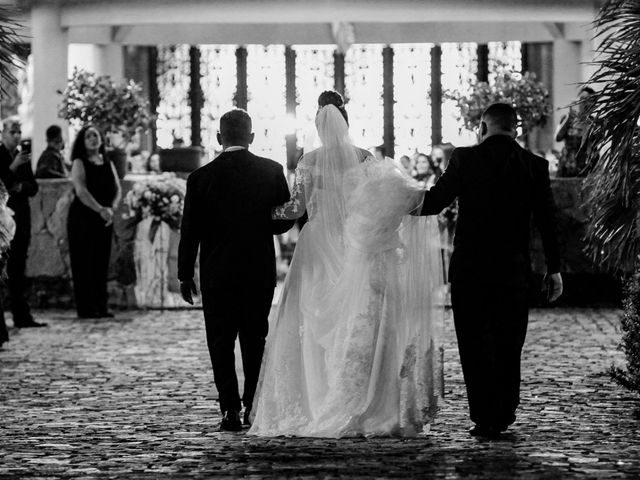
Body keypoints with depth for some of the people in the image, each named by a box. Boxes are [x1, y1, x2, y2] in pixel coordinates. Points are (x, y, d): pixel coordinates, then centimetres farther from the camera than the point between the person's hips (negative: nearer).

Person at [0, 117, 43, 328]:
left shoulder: (23, 155, 14)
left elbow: (33, 187, 12)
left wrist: (20, 187, -8)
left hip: (21, 218, 6)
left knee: (18, 270, 7)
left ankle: (22, 316, 6)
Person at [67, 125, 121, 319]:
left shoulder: (108, 164, 13)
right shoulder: (79, 163, -2)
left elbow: (117, 189, 8)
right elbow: (81, 191, -14)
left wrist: (112, 208, -10)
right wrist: (100, 210, -22)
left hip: (104, 220, 5)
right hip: (82, 218, -5)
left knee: (102, 263, 3)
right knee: (84, 263, -5)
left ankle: (101, 306, 6)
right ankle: (85, 308, -4)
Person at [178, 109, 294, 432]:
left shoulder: (201, 177, -6)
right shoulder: (272, 171, -3)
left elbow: (190, 231, -3)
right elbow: (286, 219, 2)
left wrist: (185, 274, 6)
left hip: (217, 274, -2)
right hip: (261, 272, 2)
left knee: (221, 343, 6)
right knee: (255, 341, 13)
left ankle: (231, 411, -2)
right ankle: (255, 409, 12)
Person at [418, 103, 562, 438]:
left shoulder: (465, 159, -6)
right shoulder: (535, 166, 0)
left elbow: (434, 201, -3)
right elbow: (547, 220, 1)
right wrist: (554, 269, 8)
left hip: (469, 269, -2)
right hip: (514, 270, 2)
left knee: (475, 344, 4)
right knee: (507, 344, 13)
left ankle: (484, 418, 0)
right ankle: (503, 414, 19)